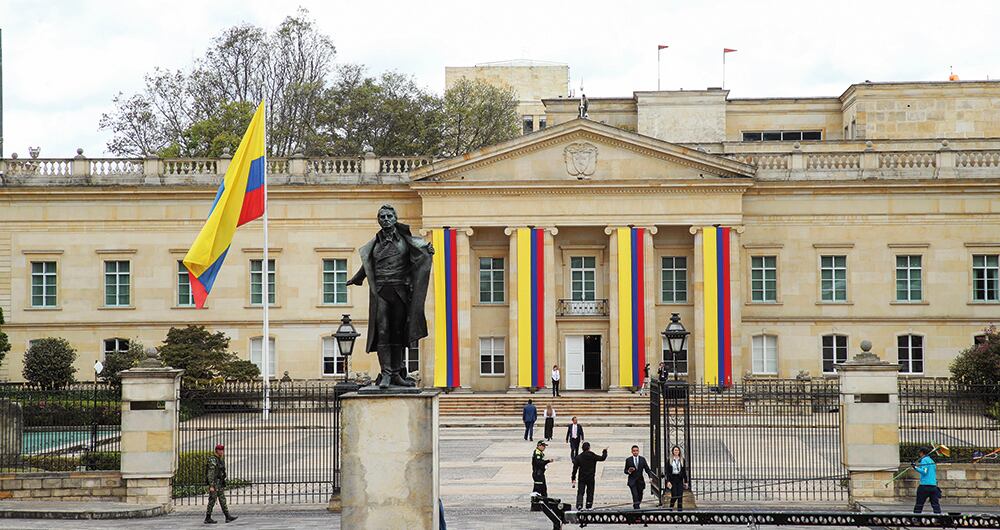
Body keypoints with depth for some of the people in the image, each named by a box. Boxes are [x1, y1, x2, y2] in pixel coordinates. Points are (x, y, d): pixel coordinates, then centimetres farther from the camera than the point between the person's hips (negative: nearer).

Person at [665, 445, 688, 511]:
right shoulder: (669, 460, 3)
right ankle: (671, 507, 15)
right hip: (672, 479, -2)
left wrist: (686, 481, 6)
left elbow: (684, 471, 9)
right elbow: (667, 471, 0)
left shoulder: (682, 460, 8)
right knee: (674, 495, -7)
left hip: (680, 479, 2)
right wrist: (668, 481, -9)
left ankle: (680, 509, 1)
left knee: (680, 495, -3)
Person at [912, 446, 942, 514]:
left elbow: (924, 471, -15)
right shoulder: (932, 461, 20)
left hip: (925, 485, -7)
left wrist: (916, 467, -13)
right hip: (933, 485, 7)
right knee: (935, 504, 1)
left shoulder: (924, 460, -4)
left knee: (919, 504, -2)